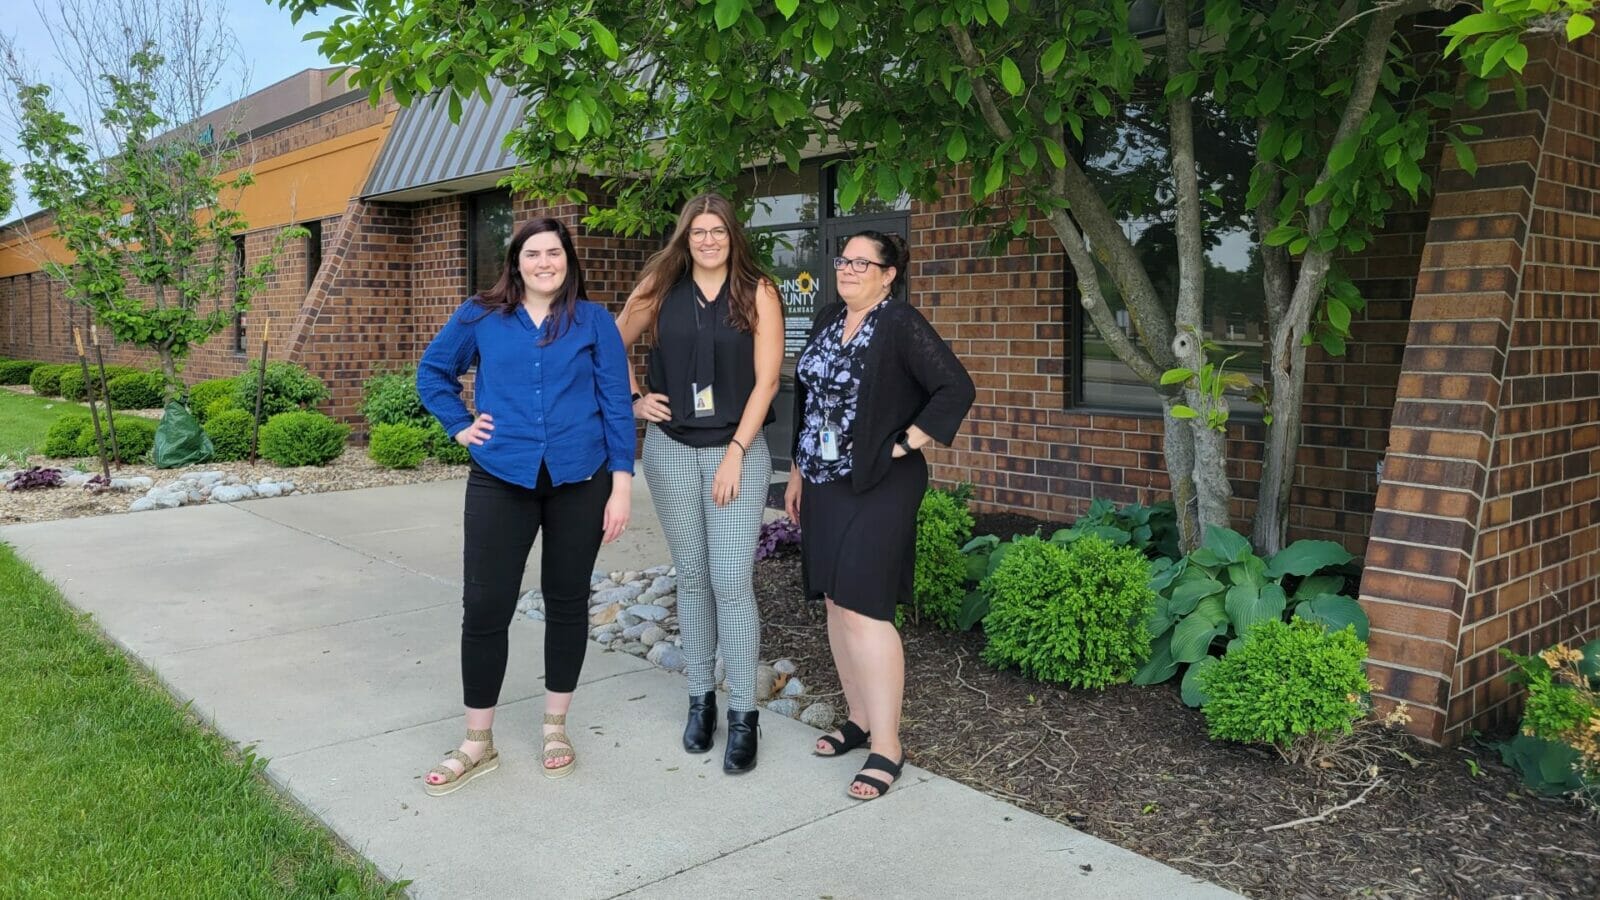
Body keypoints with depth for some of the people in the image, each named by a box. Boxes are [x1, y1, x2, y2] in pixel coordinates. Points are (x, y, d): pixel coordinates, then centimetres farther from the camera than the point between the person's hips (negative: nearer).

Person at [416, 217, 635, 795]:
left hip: (579, 481, 0)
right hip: (501, 480, 0)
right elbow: (432, 371, 20)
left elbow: (616, 402, 0)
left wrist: (621, 482, -6)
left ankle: (556, 726, 27)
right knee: (485, 607, -2)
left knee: (567, 601, 10)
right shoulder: (480, 317, 5)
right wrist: (459, 425, 7)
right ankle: (478, 744, 14)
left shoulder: (593, 321, 2)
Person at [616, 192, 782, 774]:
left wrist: (735, 452, -10)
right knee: (691, 578, 9)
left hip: (737, 451, -3)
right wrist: (634, 399, 6)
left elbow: (766, 380, -6)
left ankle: (743, 715, 3)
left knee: (732, 582, -7)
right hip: (671, 450, 3)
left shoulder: (757, 294, -2)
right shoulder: (661, 289, 5)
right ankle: (700, 699, 22)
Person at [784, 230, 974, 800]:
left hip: (878, 487, -8)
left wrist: (905, 444, -15)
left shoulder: (902, 325, -12)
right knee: (835, 603, 12)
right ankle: (860, 720, 26)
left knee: (862, 609, -11)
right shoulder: (828, 320, 11)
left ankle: (886, 745, -1)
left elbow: (956, 389, -16)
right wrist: (797, 472, 18)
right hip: (823, 485, 8)